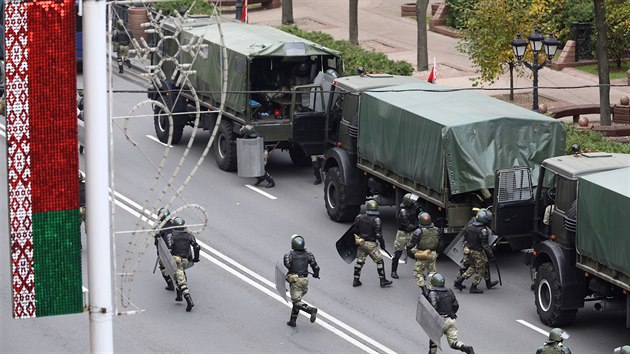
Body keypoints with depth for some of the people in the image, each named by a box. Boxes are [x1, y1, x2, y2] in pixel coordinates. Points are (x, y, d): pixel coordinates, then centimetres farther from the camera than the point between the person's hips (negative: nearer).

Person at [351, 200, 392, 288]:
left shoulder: (359, 217, 0)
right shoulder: (376, 220, -15)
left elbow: (354, 230, 9)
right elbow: (378, 234, -16)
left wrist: (357, 239, 25)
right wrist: (382, 244, -2)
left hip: (361, 243, 5)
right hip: (371, 244, -5)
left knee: (359, 261, 15)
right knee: (379, 261, 7)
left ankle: (356, 281, 19)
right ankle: (383, 281, 10)